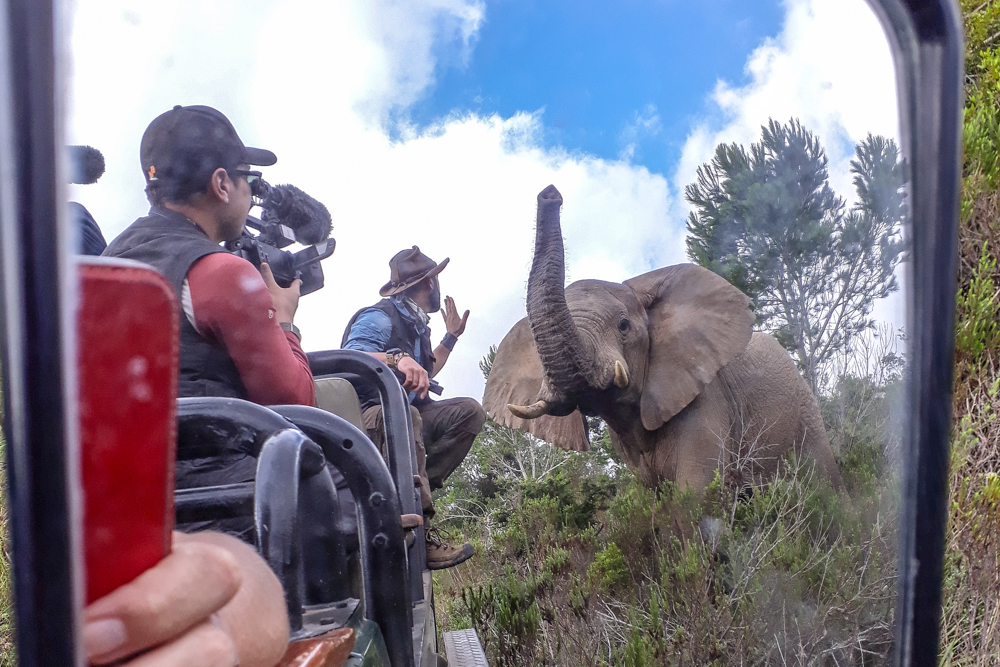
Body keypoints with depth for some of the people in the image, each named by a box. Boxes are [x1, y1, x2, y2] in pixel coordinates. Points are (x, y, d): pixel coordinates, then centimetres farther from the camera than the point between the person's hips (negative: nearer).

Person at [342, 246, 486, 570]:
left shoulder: (415, 325, 23)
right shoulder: (379, 318, -7)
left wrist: (451, 336, 41)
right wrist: (397, 358, -42)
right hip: (366, 417, -9)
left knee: (470, 411, -9)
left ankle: (415, 488, -23)